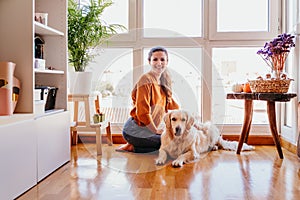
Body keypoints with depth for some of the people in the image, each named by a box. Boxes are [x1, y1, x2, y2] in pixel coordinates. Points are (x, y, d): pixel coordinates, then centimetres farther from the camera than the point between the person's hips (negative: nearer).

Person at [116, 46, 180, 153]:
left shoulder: (162, 81, 10)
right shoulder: (146, 80, -18)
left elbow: (169, 102, 23)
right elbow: (142, 112, -23)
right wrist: (156, 130, -12)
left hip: (148, 129, 9)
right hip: (135, 131, -9)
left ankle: (133, 145, 10)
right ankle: (131, 147, -2)